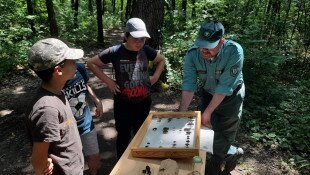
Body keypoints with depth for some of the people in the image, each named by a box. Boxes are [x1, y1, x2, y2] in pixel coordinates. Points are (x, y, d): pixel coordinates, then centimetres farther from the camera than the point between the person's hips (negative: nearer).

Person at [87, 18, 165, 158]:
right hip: (123, 103, -3)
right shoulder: (115, 52, -14)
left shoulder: (146, 51, -4)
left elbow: (161, 60, 15)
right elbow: (91, 63, -5)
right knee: (124, 136, 12)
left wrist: (155, 76, 2)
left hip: (143, 102, 3)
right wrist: (107, 81, -11)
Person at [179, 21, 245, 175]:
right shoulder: (192, 54, -26)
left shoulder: (234, 52, -35)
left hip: (231, 95, -3)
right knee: (212, 125, 11)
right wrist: (182, 113, -30)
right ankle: (232, 154, 41)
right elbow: (189, 85, -24)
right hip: (208, 92, 3)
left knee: (225, 132, 6)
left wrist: (207, 112, -29)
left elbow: (224, 87, -33)